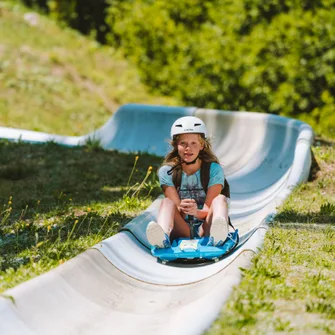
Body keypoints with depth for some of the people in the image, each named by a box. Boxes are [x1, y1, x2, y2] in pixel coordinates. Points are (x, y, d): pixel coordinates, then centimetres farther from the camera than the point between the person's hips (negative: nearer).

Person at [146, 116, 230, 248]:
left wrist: (196, 212, -33)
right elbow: (176, 211, -6)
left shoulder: (214, 170, -1)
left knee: (220, 199, -24)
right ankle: (163, 238, -58)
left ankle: (215, 237, -58)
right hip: (181, 230, 0)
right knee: (167, 202, -24)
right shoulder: (166, 172, 1)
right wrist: (181, 209, -31)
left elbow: (209, 210, -9)